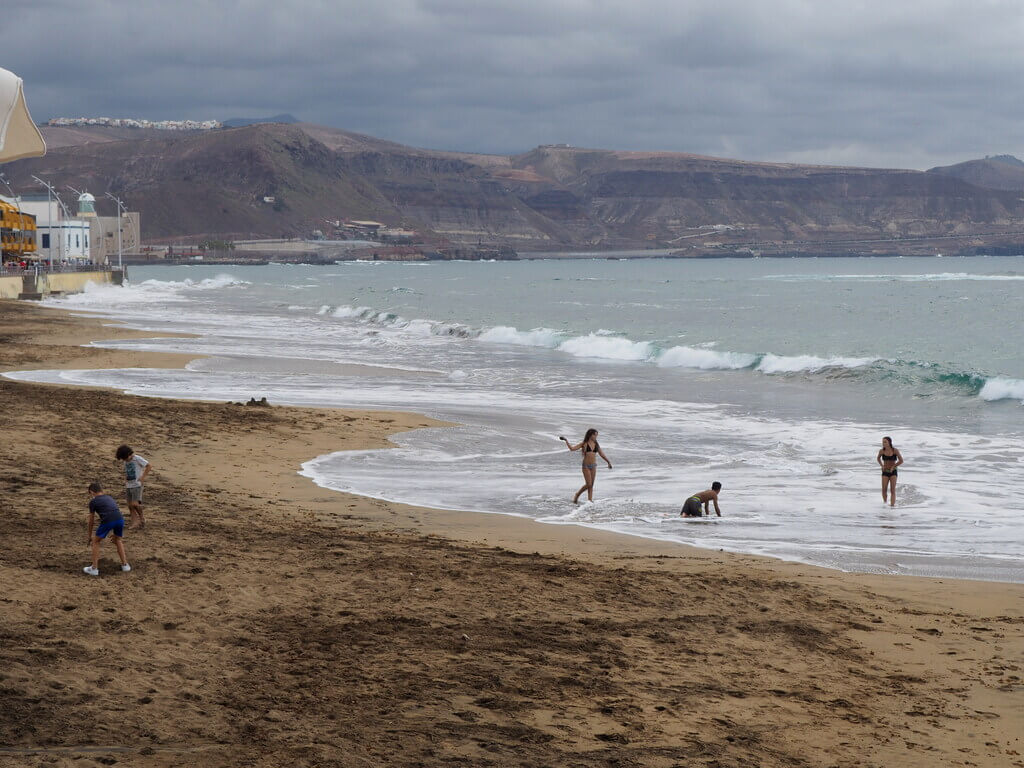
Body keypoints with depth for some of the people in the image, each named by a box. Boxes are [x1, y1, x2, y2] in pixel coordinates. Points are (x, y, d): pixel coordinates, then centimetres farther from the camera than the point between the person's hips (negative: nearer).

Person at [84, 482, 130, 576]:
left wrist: (90, 536, 36)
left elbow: (91, 521, 20)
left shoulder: (93, 502, 14)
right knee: (118, 540, 30)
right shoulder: (110, 498, 29)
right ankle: (125, 565, 30)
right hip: (120, 519, 5)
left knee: (96, 542, 16)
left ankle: (94, 568, 16)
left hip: (107, 521, -5)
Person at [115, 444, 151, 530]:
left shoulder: (137, 459, -9)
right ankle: (135, 522, 4)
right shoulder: (126, 462, 13)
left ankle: (141, 518, 3)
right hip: (129, 486, 7)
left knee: (135, 504, -18)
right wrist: (125, 482, 13)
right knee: (130, 505, 1)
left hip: (137, 485, -7)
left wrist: (143, 477, -14)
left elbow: (149, 466, -12)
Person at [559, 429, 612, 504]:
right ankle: (577, 495, 11)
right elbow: (572, 448, -6)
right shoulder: (584, 444, -3)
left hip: (593, 466, 5)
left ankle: (590, 501, 4)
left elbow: (602, 454, 14)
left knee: (591, 485, 3)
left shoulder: (596, 444, 9)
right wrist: (566, 441, -11)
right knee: (588, 484, -10)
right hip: (586, 466, -5)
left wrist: (608, 462, 9)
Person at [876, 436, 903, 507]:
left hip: (893, 472, -2)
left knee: (892, 490, -9)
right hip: (885, 472, 2)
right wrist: (882, 466, 4)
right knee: (884, 489, -10)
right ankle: (885, 502, 13)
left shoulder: (895, 451, -11)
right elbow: (878, 458, 17)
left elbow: (901, 461, -5)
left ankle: (892, 505, -13)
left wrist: (893, 467, -7)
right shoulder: (882, 451, -4)